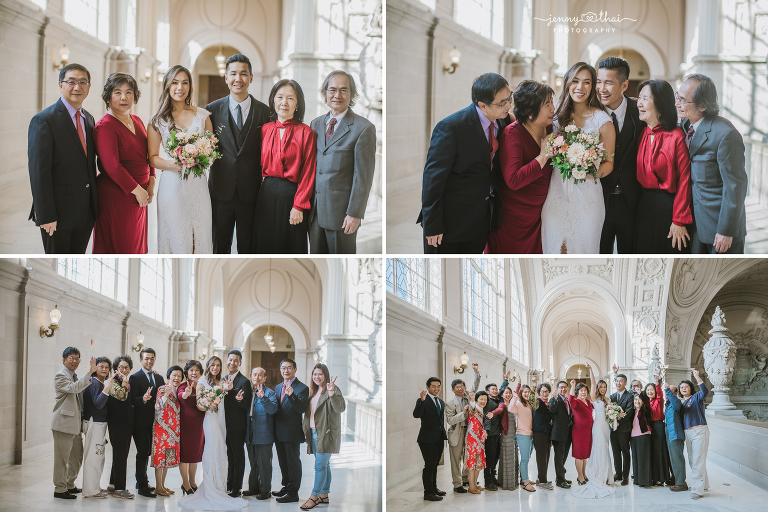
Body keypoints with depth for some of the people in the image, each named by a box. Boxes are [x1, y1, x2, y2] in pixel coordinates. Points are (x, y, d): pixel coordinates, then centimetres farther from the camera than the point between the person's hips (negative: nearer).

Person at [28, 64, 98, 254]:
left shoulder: (89, 119, 12)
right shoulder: (43, 120, -12)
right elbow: (38, 172, -16)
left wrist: (95, 205, 14)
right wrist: (45, 216, -19)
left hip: (86, 213, 7)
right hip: (58, 213, -6)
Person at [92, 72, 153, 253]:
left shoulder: (137, 121, 10)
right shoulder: (105, 126, -15)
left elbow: (148, 155, 16)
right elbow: (112, 166, -21)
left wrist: (151, 183, 2)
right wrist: (137, 190, -16)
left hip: (139, 194, 8)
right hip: (116, 196, -8)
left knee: (136, 243, 16)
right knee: (117, 245, 1)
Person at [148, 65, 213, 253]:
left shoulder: (202, 115, 9)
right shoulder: (157, 121, 3)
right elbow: (153, 158, 3)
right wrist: (174, 165, -15)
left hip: (198, 184, 2)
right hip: (172, 185, -2)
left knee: (200, 236, 0)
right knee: (176, 237, -3)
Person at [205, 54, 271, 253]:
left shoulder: (264, 111, 2)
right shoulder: (212, 109, 3)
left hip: (251, 191, 0)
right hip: (221, 190, 0)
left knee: (248, 245, 9)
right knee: (220, 244, 9)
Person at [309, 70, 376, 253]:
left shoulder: (363, 128, -8)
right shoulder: (316, 124, 12)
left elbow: (363, 177, -10)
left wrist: (354, 213, -14)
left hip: (341, 211, -5)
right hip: (315, 209, 5)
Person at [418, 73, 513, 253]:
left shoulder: (503, 122, -2)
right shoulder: (450, 127, -22)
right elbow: (432, 178, -19)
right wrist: (432, 225, -17)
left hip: (480, 223, 6)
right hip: (449, 224, -6)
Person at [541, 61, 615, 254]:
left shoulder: (602, 121, -5)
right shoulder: (557, 116, 7)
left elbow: (609, 163, -2)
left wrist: (593, 173, -20)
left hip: (586, 195, -3)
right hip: (556, 193, 3)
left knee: (583, 248, 4)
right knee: (556, 249, 6)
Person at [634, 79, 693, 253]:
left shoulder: (676, 137, -14)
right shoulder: (642, 134, 6)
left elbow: (684, 180, -14)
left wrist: (679, 221, -15)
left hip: (669, 206, -6)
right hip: (645, 206, 6)